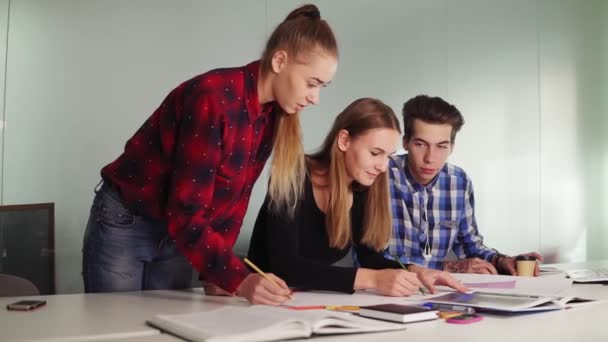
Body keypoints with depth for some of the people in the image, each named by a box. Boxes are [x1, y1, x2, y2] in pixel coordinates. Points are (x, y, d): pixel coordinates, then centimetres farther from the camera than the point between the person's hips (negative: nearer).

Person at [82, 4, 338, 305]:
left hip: (177, 233, 7)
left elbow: (234, 198, 0)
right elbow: (185, 214, -31)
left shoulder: (271, 115, -6)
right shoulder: (213, 98, -29)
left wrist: (218, 274, -5)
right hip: (124, 224, -6)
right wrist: (238, 280, -39)